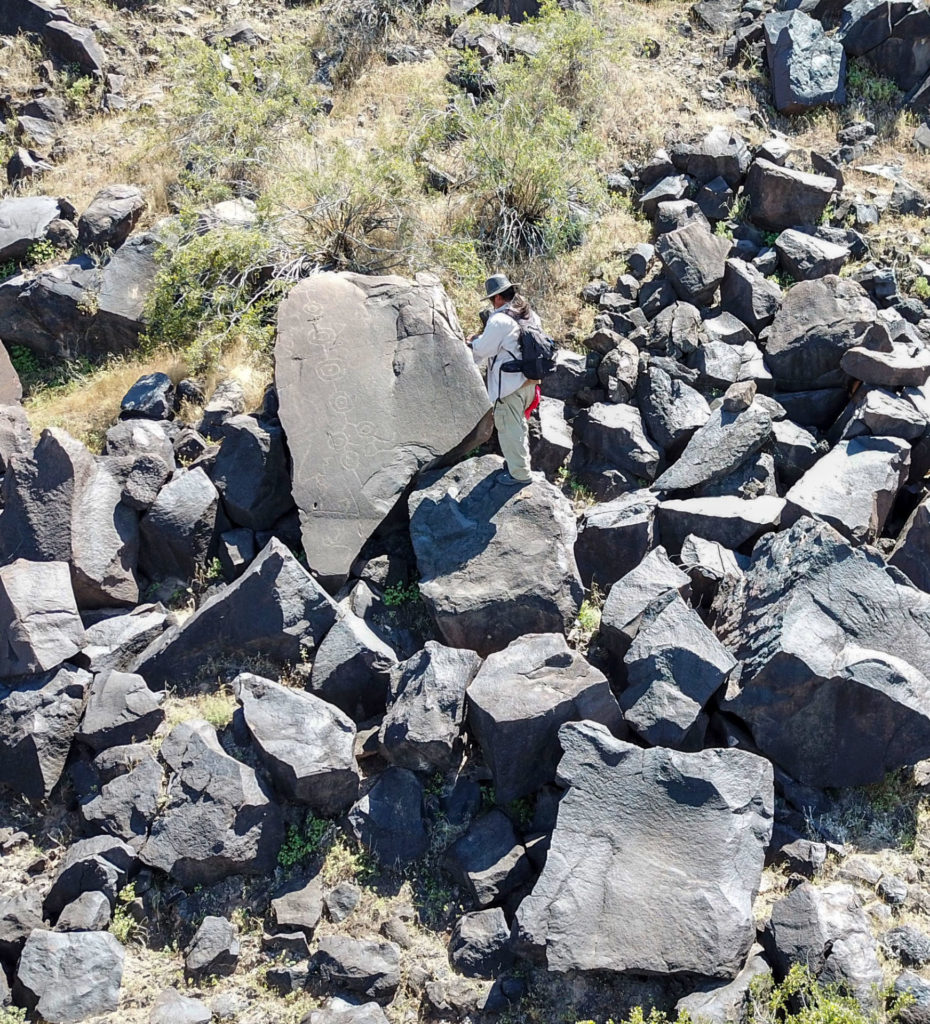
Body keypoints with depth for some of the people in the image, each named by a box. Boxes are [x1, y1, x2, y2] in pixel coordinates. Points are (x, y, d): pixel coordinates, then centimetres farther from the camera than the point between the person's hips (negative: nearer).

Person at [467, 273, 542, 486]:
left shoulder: (499, 320, -21)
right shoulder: (530, 315, 5)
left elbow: (483, 350, -14)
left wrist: (474, 341, 8)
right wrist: (485, 338, 17)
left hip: (509, 384, -9)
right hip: (529, 379, 9)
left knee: (509, 427, 3)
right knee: (519, 424, 24)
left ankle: (519, 473, 11)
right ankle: (519, 460, 40)